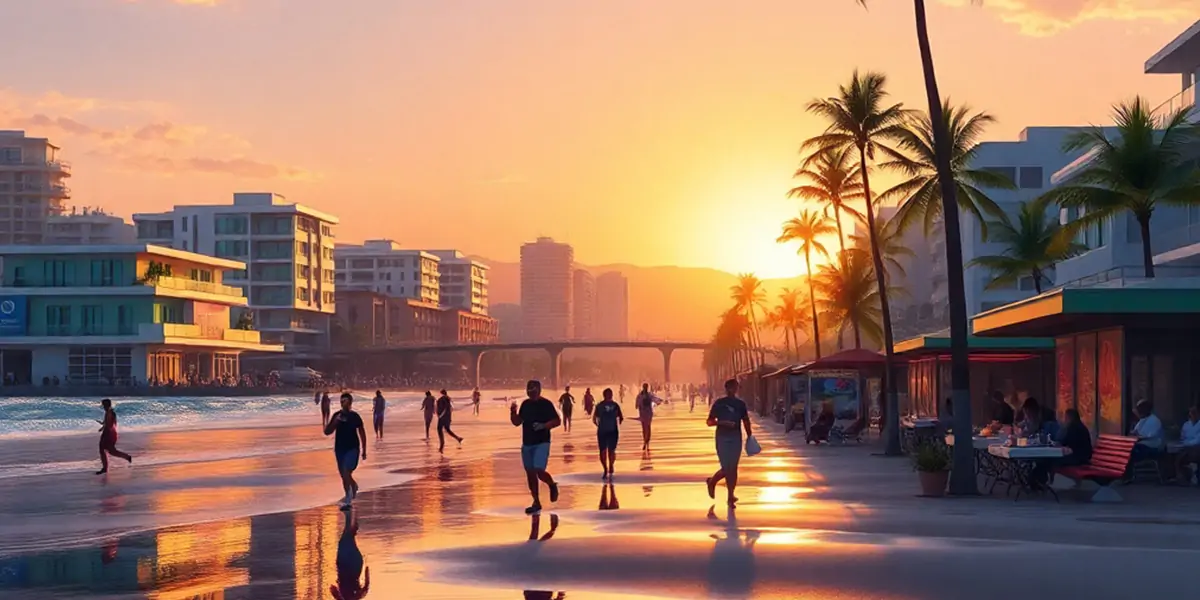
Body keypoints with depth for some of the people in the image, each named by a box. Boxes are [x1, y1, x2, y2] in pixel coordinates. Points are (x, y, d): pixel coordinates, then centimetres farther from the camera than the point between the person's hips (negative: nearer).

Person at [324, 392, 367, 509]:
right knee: (343, 474, 10)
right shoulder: (337, 416, 1)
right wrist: (335, 422, -17)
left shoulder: (354, 416, -4)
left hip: (352, 448, -4)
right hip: (340, 448, 4)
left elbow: (362, 433, 6)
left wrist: (364, 450, 7)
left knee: (346, 472, -19)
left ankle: (348, 498, -14)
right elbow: (327, 432, -1)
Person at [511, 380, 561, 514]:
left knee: (539, 471, -18)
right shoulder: (525, 404, 10)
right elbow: (517, 422, 15)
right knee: (530, 473, 8)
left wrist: (544, 426, -26)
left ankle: (552, 485, 15)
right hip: (527, 444, 7)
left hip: (541, 443, -7)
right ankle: (536, 503, 16)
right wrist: (513, 412, -4)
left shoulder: (546, 404, -9)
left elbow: (557, 421, -12)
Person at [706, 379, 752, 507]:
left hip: (736, 439, 3)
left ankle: (730, 497, 7)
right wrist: (721, 422, -18)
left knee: (733, 468, 0)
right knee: (726, 468, -6)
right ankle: (712, 482, 23)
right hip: (722, 438, -3)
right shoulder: (719, 403, 0)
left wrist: (749, 437, 14)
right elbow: (709, 422, -1)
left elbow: (746, 421, 15)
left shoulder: (740, 404, 8)